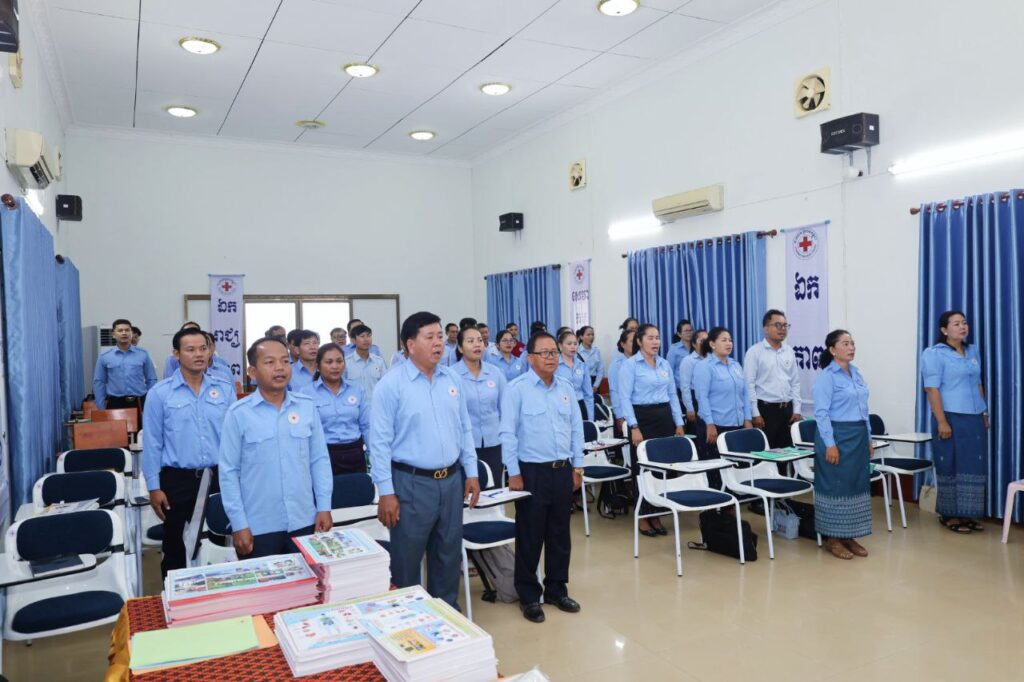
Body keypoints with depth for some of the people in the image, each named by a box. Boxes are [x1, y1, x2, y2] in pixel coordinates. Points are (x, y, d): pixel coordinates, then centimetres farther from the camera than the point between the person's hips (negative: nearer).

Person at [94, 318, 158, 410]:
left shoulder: (143, 354, 5)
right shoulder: (104, 357, 5)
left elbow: (151, 380, 7)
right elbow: (98, 383, 8)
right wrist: (102, 408, 4)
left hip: (139, 404, 0)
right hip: (115, 404, 0)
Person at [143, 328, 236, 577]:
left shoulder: (225, 388, 2)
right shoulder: (160, 393, -4)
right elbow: (152, 443, -1)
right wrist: (154, 487, -3)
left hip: (219, 476, 2)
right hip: (178, 480, -1)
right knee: (175, 546, 11)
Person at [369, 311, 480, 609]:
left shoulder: (452, 380, 6)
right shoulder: (391, 384, -10)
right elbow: (380, 441, -11)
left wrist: (471, 472, 9)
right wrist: (386, 492, -13)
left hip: (451, 480, 5)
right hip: (412, 483, -5)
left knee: (449, 556, 18)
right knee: (407, 560, 8)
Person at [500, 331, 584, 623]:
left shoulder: (566, 387, 8)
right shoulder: (517, 388, -9)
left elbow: (576, 428, 12)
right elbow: (508, 433, -11)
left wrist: (577, 466, 9)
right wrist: (513, 473, -12)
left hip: (563, 470, 5)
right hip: (532, 471, -5)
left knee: (560, 534, 14)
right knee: (530, 536, 5)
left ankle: (556, 590, 30)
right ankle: (529, 596, 20)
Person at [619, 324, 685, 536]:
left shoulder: (665, 364, 12)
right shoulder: (629, 364, -7)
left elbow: (672, 395, 14)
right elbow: (625, 398, -12)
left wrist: (679, 423, 7)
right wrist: (634, 427, -18)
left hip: (664, 417, 6)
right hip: (642, 417, -6)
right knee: (643, 467, 1)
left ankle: (656, 514, 19)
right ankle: (643, 516, 12)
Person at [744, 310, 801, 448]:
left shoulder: (789, 351, 10)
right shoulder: (755, 352, -6)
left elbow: (795, 382, 13)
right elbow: (749, 384, -9)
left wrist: (796, 410, 7)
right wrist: (755, 414, -13)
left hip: (787, 409, 5)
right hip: (765, 408, -5)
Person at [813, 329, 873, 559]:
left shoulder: (856, 373, 12)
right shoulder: (827, 376, -12)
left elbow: (863, 408, 17)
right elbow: (821, 413, -16)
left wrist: (868, 439, 15)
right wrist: (830, 444, -20)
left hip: (858, 436, 8)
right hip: (838, 436, -8)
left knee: (857, 484, 11)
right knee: (836, 486, -1)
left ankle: (850, 537, 21)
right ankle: (832, 538, 9)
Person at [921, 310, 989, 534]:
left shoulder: (973, 351, 13)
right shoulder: (934, 354, -8)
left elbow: (978, 384, 19)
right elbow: (932, 389, -14)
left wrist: (985, 412, 14)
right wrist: (942, 421, -19)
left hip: (975, 419, 7)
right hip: (951, 418, -7)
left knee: (974, 466, 9)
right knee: (951, 467, 0)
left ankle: (967, 514, 19)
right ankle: (949, 515, 10)